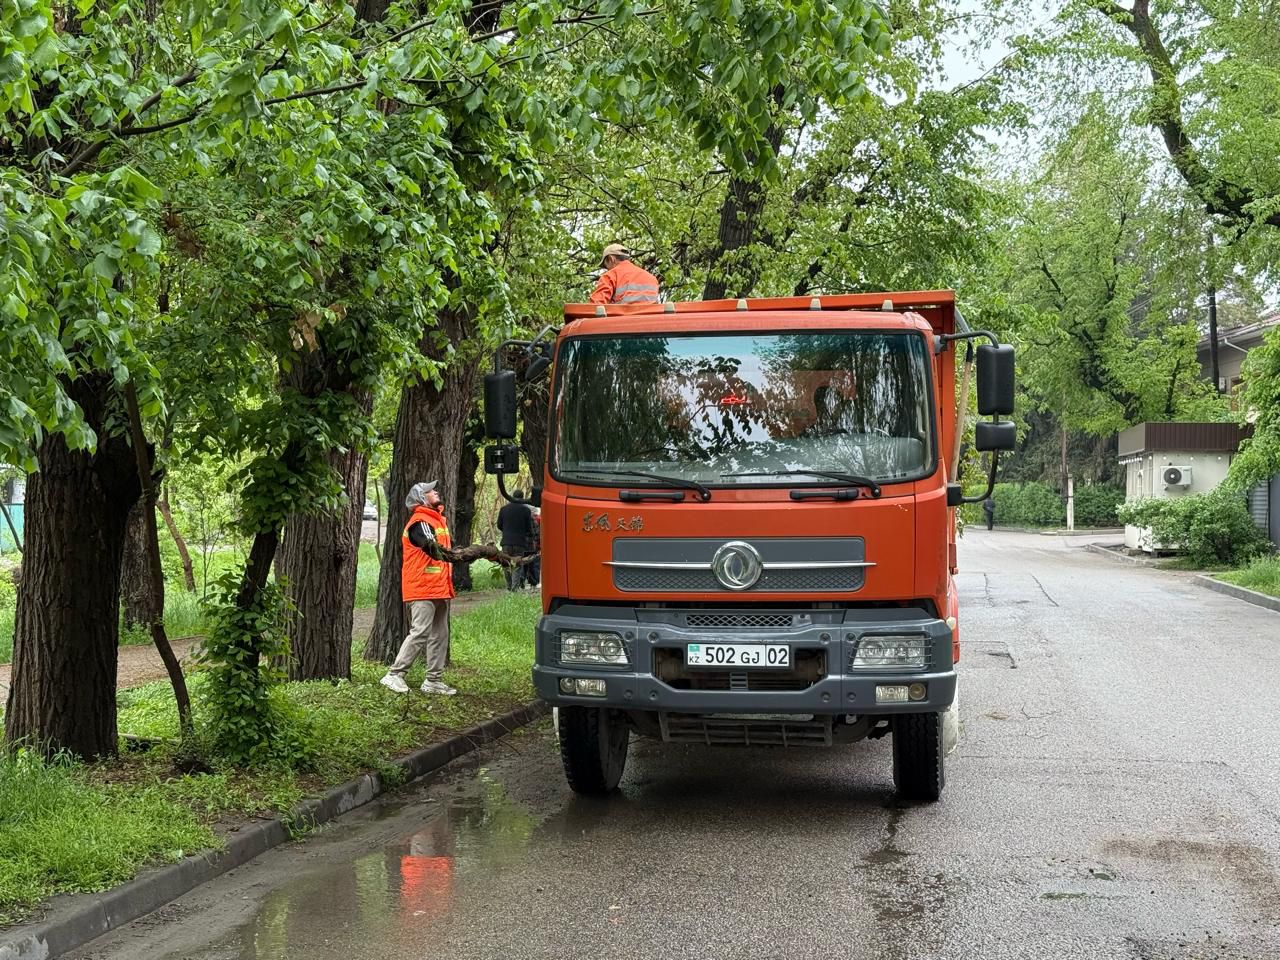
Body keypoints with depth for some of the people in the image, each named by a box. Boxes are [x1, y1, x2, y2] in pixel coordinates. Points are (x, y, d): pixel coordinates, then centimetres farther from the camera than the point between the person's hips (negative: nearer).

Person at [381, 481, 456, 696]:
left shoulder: (439, 520, 19)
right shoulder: (419, 523, -13)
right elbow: (433, 549, -30)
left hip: (440, 588, 10)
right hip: (423, 589, -10)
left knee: (440, 635, 10)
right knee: (420, 633, -12)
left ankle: (434, 680, 15)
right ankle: (395, 675, -6)